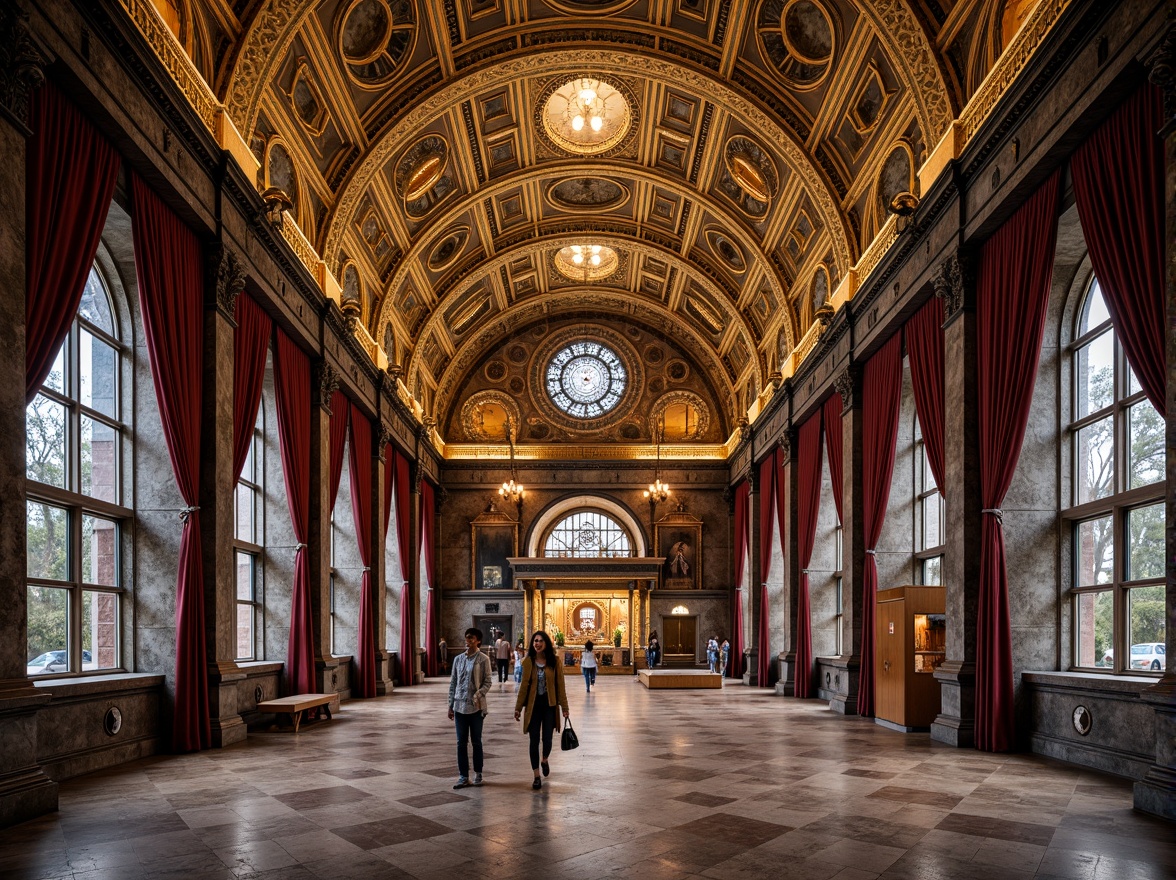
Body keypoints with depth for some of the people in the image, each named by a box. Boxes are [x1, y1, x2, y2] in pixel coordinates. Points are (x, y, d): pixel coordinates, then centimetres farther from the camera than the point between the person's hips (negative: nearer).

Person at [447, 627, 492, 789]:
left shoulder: (483, 659, -5)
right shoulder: (458, 659, 7)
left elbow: (487, 682, -5)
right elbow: (453, 683, 10)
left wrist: (478, 695, -22)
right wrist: (451, 705, 8)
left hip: (476, 706, -4)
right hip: (460, 706, 4)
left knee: (476, 741, 6)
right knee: (461, 742, 5)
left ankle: (478, 774, 19)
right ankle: (463, 776, 12)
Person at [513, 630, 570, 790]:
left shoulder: (554, 662, -3)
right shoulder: (528, 662, -2)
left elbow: (560, 685, -2)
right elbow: (524, 685, 2)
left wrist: (564, 707, -3)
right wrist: (518, 707, 2)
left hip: (549, 705, 0)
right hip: (533, 705, 1)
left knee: (547, 739, 2)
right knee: (534, 741, 2)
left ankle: (545, 761, 36)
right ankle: (537, 776, 13)